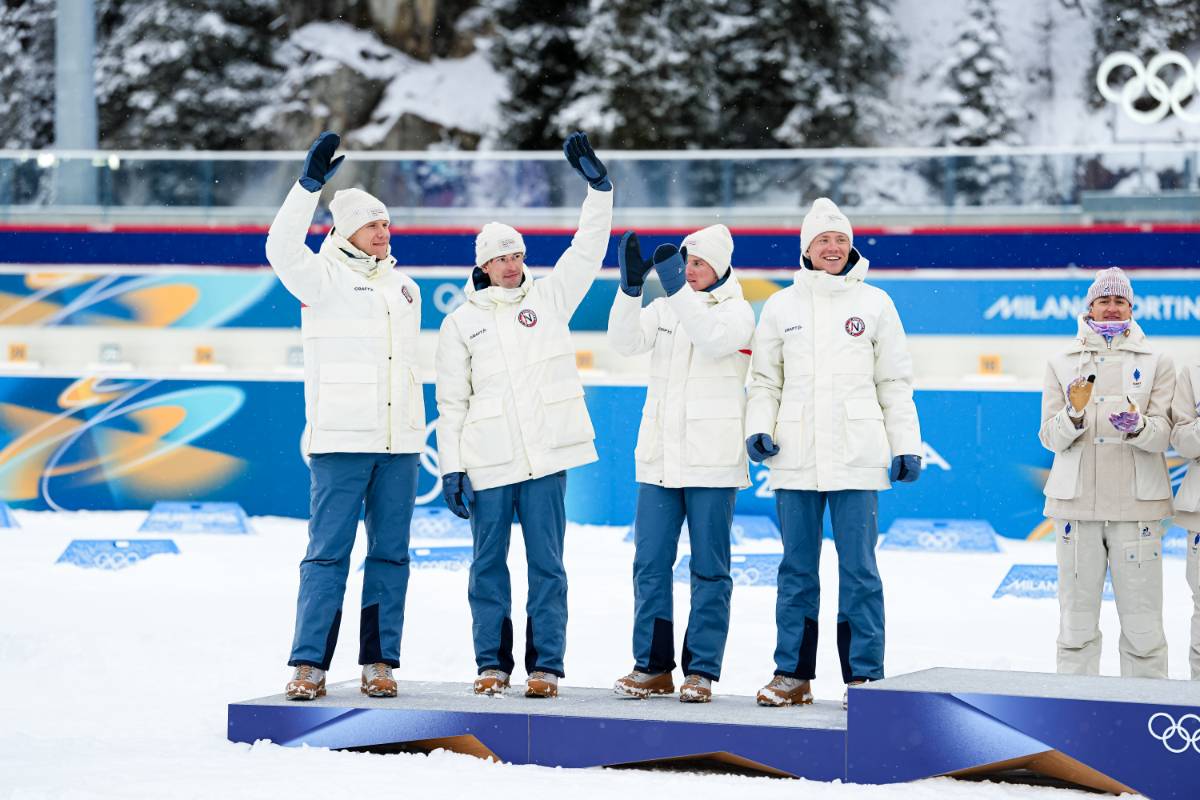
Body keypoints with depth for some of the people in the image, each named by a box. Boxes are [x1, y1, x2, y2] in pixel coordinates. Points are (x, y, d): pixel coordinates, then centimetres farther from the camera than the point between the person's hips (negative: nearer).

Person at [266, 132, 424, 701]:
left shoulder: (404, 286, 17)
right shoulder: (324, 276, 0)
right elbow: (282, 249, -20)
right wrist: (310, 185, -27)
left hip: (399, 441, 5)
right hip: (341, 439, -5)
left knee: (391, 553, 5)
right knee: (328, 552, -7)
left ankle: (379, 661, 10)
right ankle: (309, 664, -5)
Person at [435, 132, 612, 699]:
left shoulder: (549, 298, 10)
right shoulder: (461, 323, 6)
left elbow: (588, 249, 5)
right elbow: (452, 402, 5)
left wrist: (598, 185, -5)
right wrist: (451, 468, 0)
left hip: (547, 458, 0)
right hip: (487, 462, 0)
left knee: (546, 563, 0)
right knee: (488, 563, 4)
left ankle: (546, 665, 4)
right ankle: (492, 663, 13)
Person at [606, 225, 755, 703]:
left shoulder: (737, 311, -2)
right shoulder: (664, 308, 11)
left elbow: (714, 340, -22)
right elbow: (626, 341, -5)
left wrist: (677, 287, -30)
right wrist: (630, 286, -19)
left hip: (713, 462, -4)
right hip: (660, 457, 4)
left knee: (709, 569, 1)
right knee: (650, 564, 4)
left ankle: (701, 671, 5)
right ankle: (652, 667, 11)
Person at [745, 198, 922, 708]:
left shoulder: (873, 303, 7)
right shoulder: (781, 306, 10)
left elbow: (895, 382, 9)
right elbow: (765, 379, 14)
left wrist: (907, 446, 4)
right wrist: (758, 427, -2)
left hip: (857, 456, -2)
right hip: (795, 457, 2)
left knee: (859, 568, -3)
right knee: (797, 569, 6)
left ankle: (864, 675, 1)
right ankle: (793, 674, 12)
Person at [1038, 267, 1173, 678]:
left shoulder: (1156, 364, 8)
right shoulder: (1062, 364, 11)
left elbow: (1162, 435, -2)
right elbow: (1051, 437, 4)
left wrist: (1138, 426, -23)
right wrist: (1075, 415, -17)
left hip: (1135, 504, -1)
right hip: (1076, 503, 1)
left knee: (1143, 623, -4)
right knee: (1077, 618, 2)